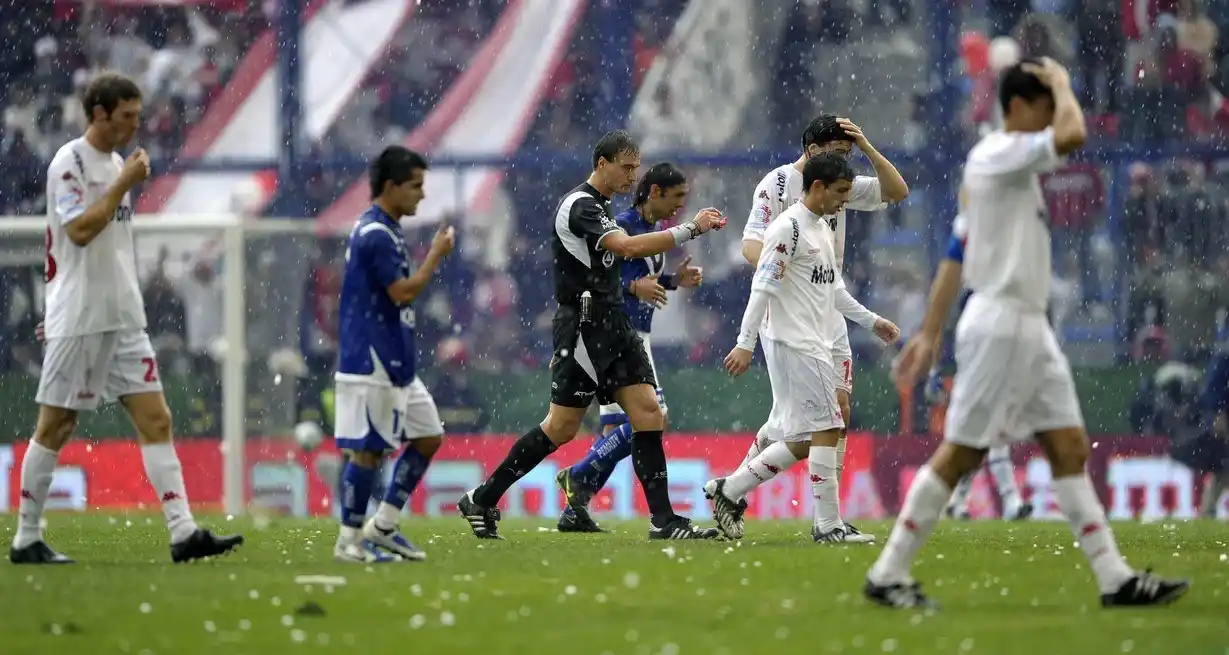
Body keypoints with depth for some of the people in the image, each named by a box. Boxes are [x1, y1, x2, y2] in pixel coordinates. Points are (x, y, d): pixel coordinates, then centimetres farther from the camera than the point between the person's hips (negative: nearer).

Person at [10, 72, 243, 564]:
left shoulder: (117, 163, 15)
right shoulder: (70, 162, -10)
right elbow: (80, 230, -22)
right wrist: (126, 184, -18)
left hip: (124, 317, 8)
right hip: (79, 319, -8)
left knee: (156, 420, -1)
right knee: (55, 427, 0)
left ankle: (183, 532, -7)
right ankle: (26, 539, 8)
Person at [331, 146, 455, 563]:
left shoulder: (385, 231, 16)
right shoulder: (375, 234, -16)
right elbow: (403, 292, -20)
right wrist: (436, 254, -11)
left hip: (396, 363, 11)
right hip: (371, 363, -11)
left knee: (428, 437, 11)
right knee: (368, 449, -6)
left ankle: (381, 528, 14)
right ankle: (349, 541, 2)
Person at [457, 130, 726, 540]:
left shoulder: (599, 206, 17)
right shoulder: (579, 206, -14)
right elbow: (628, 247, -27)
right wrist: (690, 229, -26)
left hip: (612, 325, 9)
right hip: (583, 328, -9)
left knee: (648, 412, -3)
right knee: (561, 428, -5)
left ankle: (663, 521, -6)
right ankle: (482, 501, 7)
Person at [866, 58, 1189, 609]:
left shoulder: (1014, 166, 17)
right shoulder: (995, 155, -12)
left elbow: (955, 254, 18)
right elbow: (1072, 135, -30)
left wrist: (931, 333, 19)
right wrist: (1061, 82, -10)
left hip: (1028, 326, 10)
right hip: (1000, 322, -10)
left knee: (1070, 449, 5)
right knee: (960, 455, -5)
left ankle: (1115, 579, 4)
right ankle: (886, 576, 1)